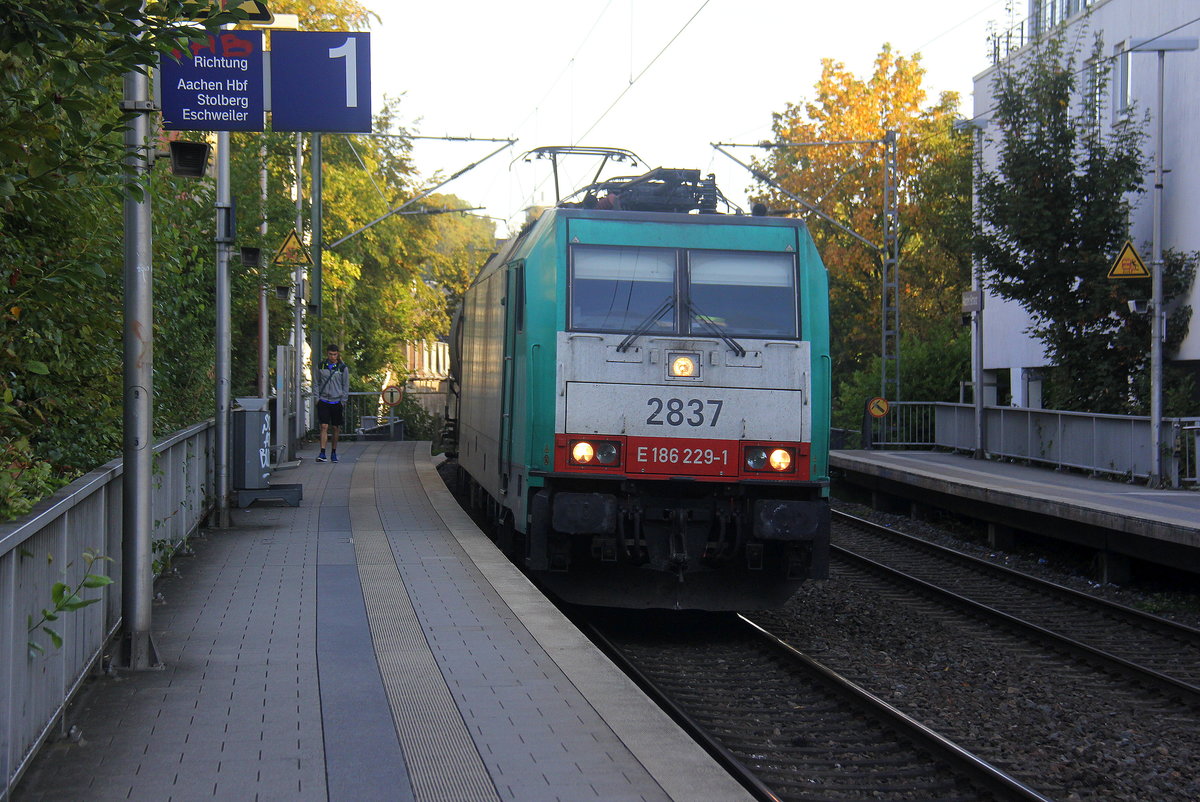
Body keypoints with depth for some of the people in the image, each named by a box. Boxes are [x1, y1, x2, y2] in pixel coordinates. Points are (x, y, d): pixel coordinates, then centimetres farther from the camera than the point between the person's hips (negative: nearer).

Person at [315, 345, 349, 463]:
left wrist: (343, 401, -1)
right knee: (324, 427, -10)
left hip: (337, 401, 0)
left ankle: (333, 453, 19)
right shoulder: (322, 366, 6)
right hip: (323, 401, 0)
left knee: (336, 428, 7)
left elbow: (346, 386, 5)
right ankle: (322, 453, -15)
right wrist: (317, 397, 3)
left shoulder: (343, 368, 1)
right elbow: (317, 383, 13)